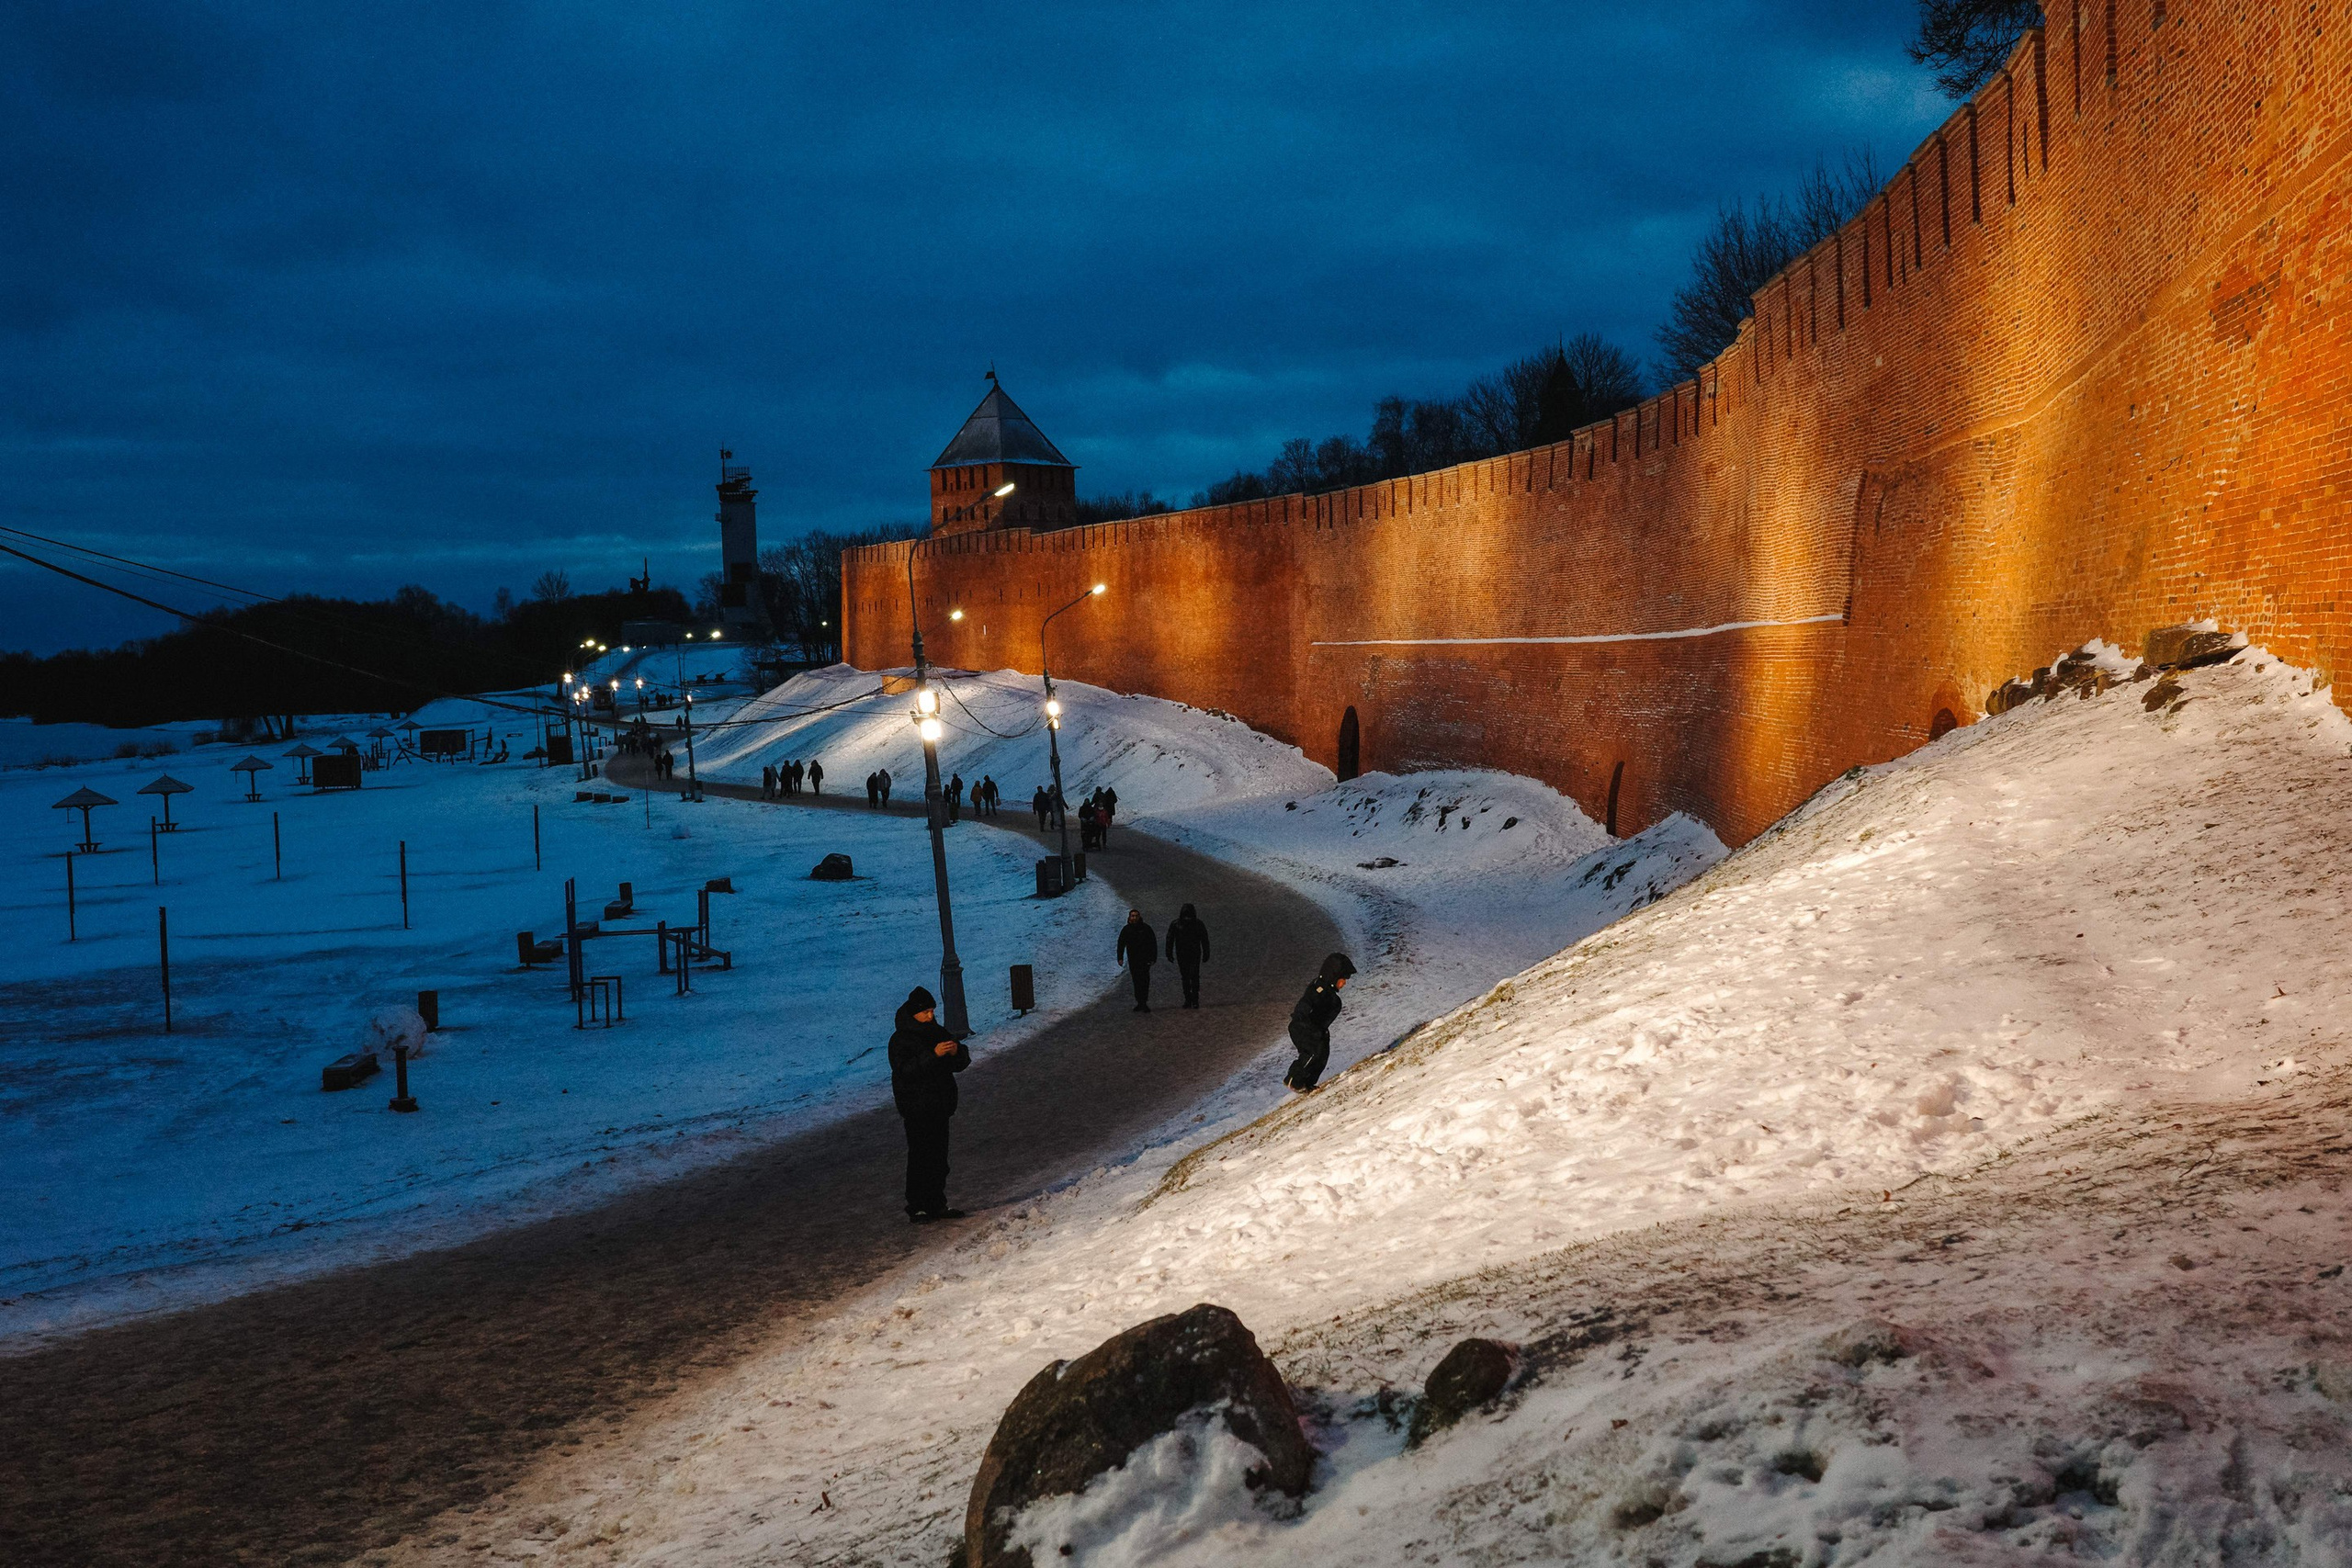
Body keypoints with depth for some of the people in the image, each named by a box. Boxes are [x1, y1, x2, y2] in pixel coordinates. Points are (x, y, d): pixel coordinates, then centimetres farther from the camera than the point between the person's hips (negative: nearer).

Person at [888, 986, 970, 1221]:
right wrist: (933, 1054, -29)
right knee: (920, 1157, -9)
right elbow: (905, 1070, -22)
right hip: (917, 1110, -7)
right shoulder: (900, 1040, -8)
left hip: (940, 1106, 7)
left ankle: (937, 1204, 17)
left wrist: (956, 1052, -9)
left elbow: (962, 1063, 14)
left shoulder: (938, 1033, 12)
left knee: (939, 1156, 9)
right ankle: (917, 1208, -5)